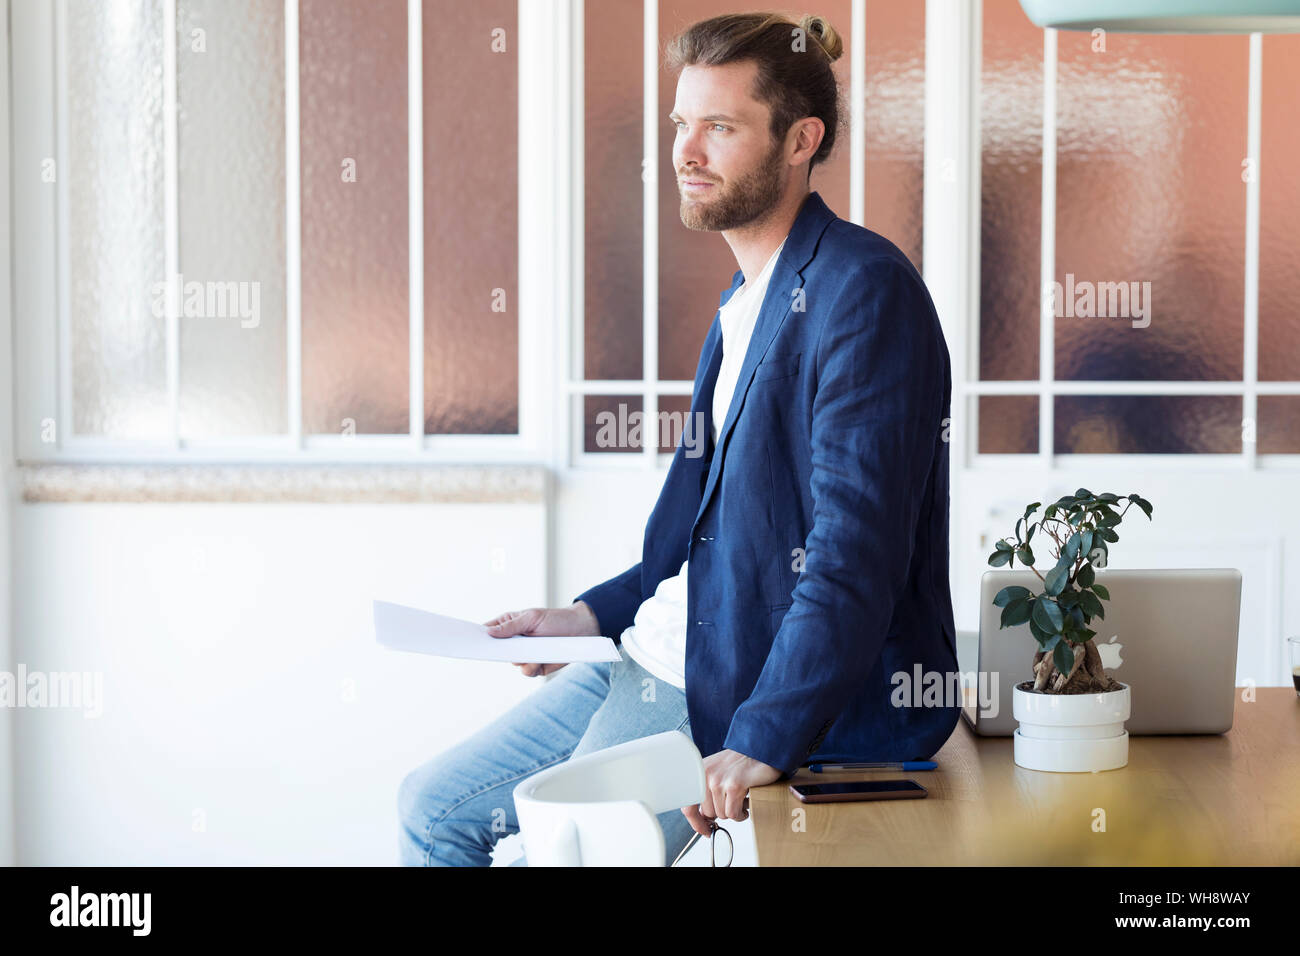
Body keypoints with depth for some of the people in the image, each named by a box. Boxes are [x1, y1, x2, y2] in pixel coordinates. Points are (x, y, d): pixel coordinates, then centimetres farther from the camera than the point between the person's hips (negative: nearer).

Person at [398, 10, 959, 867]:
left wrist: (764, 739, -29)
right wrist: (595, 615, 11)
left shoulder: (862, 291, -17)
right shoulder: (745, 303, 16)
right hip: (665, 655, 10)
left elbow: (856, 549, -25)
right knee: (436, 806, 7)